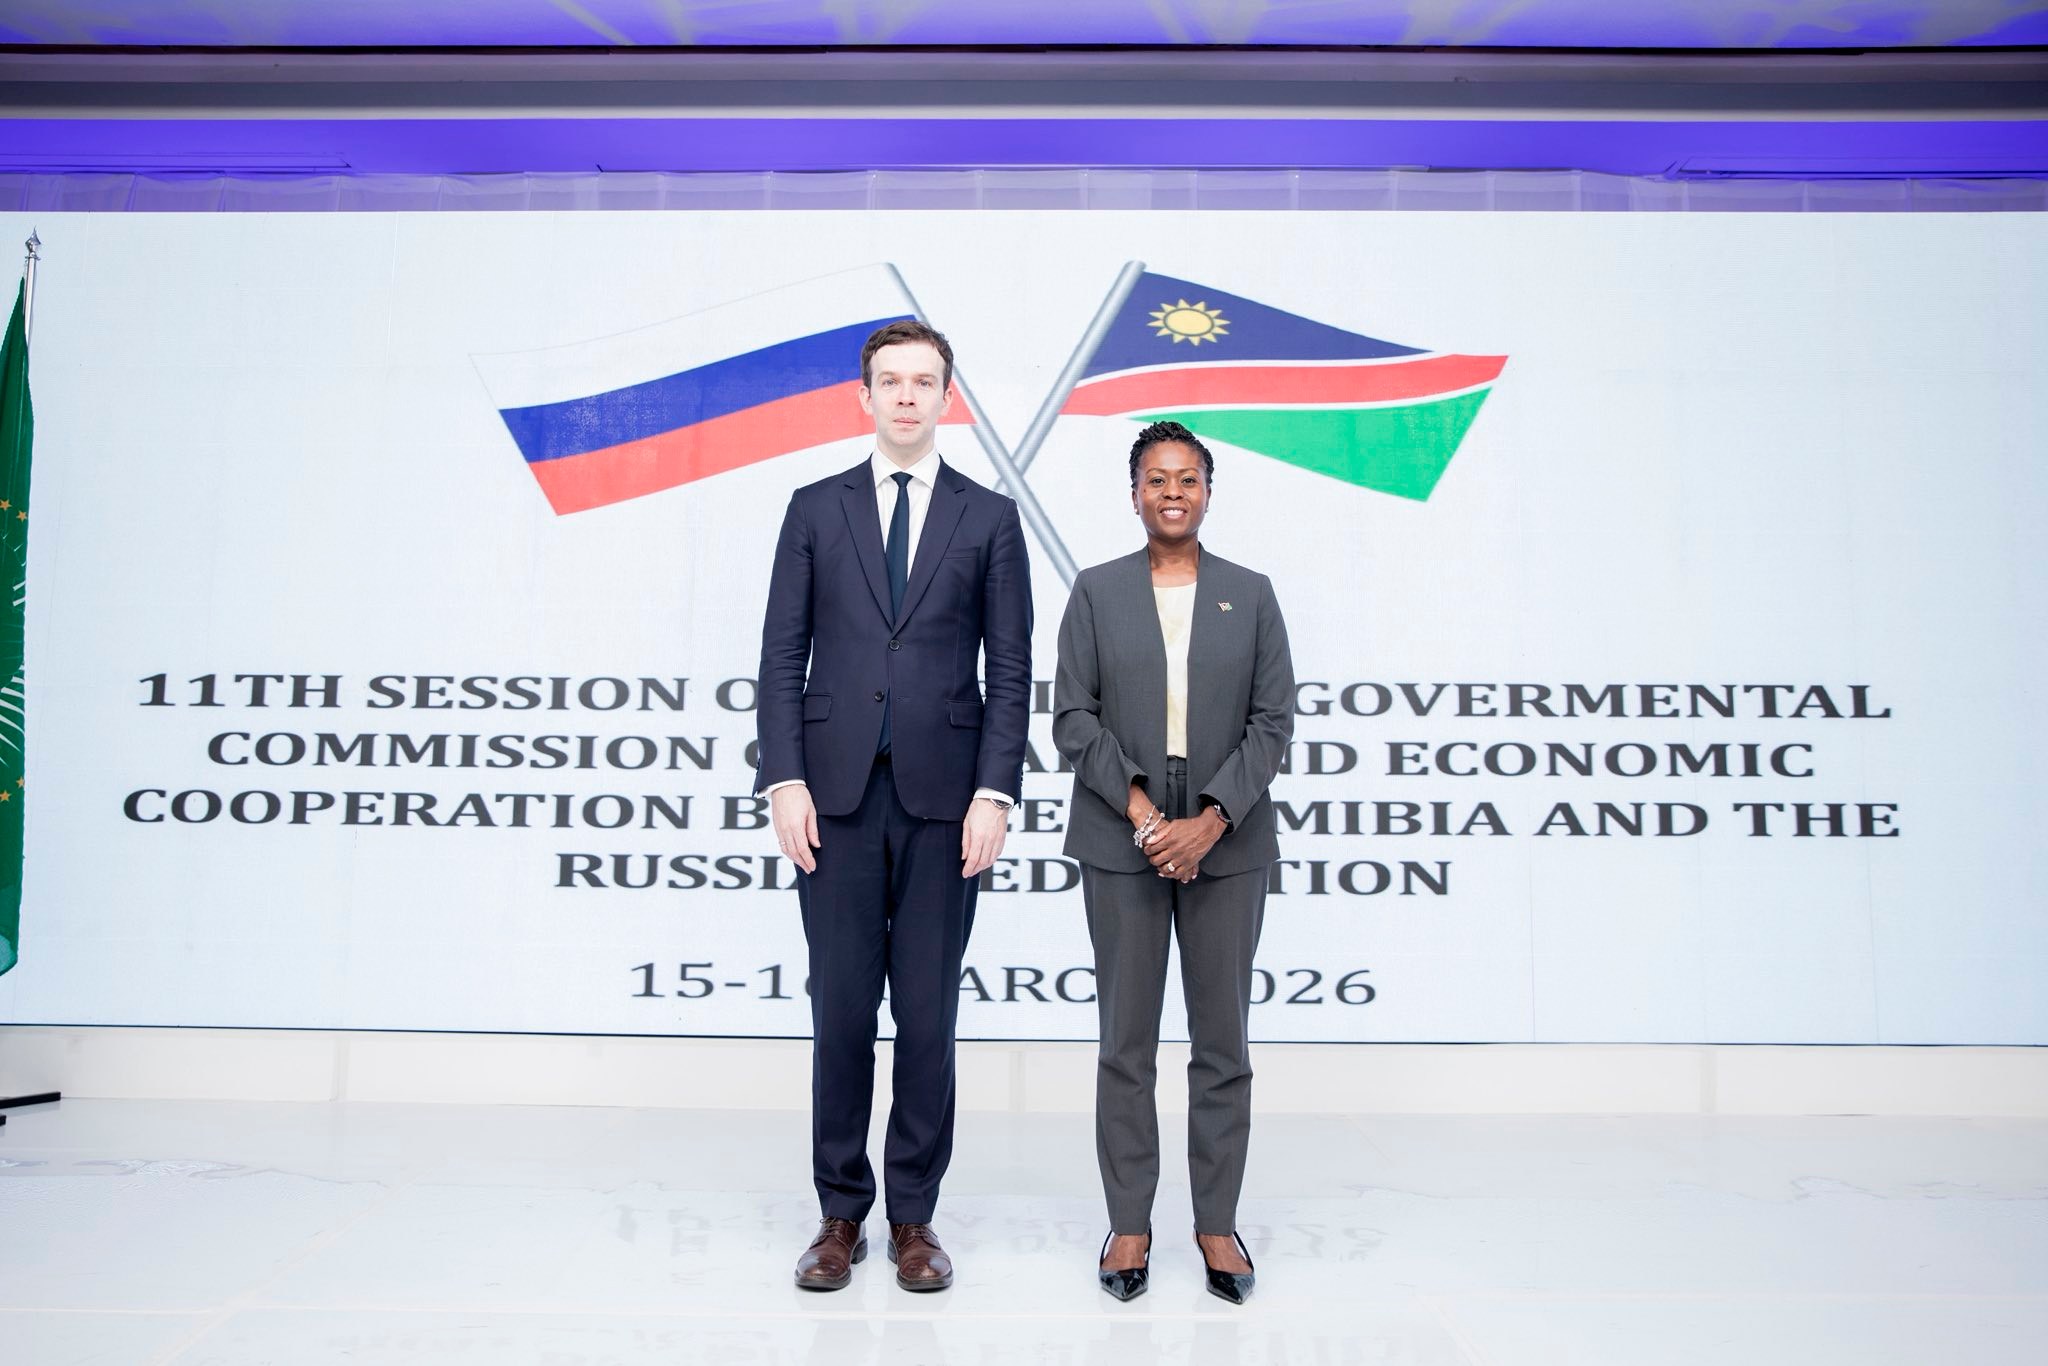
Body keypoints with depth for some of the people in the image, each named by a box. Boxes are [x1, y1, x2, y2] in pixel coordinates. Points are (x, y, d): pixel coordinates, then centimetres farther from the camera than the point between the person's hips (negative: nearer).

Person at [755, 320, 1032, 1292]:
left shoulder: (989, 518, 7)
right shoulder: (815, 509, 9)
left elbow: (1010, 671, 3)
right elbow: (781, 658, 5)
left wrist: (994, 793, -7)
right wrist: (785, 781, -5)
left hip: (942, 798, 0)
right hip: (837, 792, 1)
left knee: (928, 1014, 5)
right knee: (840, 1010, 6)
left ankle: (913, 1217, 20)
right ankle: (842, 1213, 21)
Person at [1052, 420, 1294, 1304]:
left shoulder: (1251, 595, 6)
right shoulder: (1096, 592, 5)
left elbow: (1273, 721, 0)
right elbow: (1072, 717, -1)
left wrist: (1211, 819, -12)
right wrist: (1140, 811, -12)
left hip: (1227, 844, 1)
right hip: (1121, 845, 0)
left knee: (1222, 1040, 7)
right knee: (1126, 1041, 6)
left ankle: (1217, 1222, 20)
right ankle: (1129, 1223, 18)